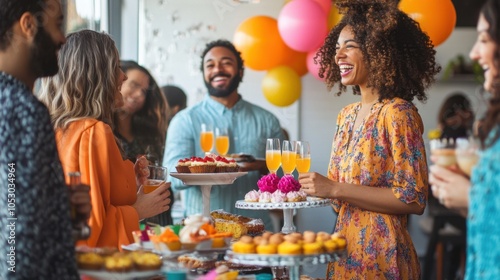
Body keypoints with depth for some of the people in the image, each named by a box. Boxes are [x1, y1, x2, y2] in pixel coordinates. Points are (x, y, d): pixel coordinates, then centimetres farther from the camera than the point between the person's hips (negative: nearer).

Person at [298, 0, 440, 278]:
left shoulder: (397, 114, -15)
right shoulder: (347, 115, 9)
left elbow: (414, 199, -20)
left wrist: (334, 189, -21)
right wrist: (314, 187, -2)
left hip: (380, 254, -8)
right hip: (346, 251, 8)